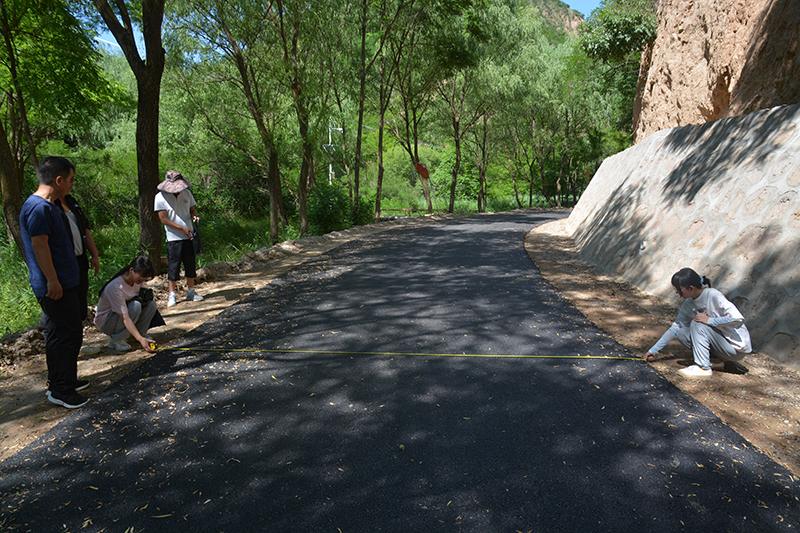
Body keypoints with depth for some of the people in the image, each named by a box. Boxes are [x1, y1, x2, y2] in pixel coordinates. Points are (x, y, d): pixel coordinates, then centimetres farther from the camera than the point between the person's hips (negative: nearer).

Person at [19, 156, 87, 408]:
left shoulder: (47, 205, 15)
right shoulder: (38, 207, -18)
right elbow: (39, 245, -22)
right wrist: (52, 280, -22)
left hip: (62, 283, 11)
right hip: (55, 286, -11)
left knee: (57, 335, 17)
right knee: (69, 335, -5)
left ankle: (58, 382, 28)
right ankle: (61, 390, 4)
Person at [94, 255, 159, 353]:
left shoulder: (138, 278, -11)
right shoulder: (115, 287, -34)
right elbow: (125, 318, -37)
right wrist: (140, 339, -44)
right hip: (105, 321, -7)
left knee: (151, 304, -17)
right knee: (136, 306, -34)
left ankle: (141, 333, -7)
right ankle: (117, 340, -22)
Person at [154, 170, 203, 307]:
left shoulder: (187, 193, 8)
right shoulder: (160, 197, -6)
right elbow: (163, 219, -9)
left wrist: (194, 216, -7)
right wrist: (182, 228, -15)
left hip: (189, 236, 4)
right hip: (174, 238, -4)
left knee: (191, 265, 9)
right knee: (174, 266, -1)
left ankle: (191, 292, 21)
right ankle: (172, 295, 10)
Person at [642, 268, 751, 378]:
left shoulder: (713, 295, -21)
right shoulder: (689, 304, 1)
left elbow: (738, 319, -32)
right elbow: (675, 327, 6)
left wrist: (709, 320, -26)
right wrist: (653, 350, 6)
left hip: (737, 348, -7)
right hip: (722, 343, 7)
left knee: (698, 324, -23)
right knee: (681, 333, -6)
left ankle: (703, 368, -20)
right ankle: (715, 361, 1)